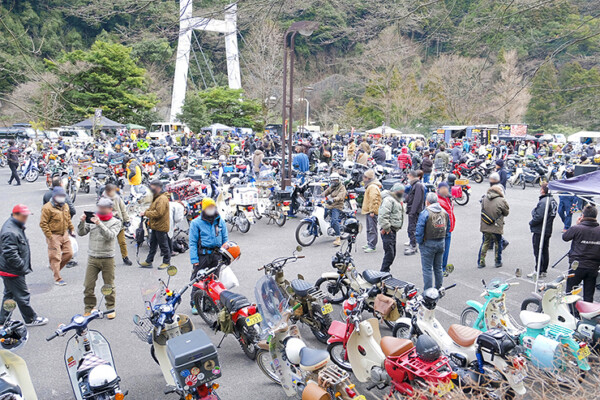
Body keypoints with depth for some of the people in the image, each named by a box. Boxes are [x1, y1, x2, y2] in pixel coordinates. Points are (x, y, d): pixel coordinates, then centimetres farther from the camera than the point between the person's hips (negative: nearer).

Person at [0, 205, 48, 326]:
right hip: (12, 271, -11)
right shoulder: (10, 232, -26)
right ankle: (31, 319, 15)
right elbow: (10, 255, -29)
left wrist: (24, 266, 20)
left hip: (10, 271, 11)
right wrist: (23, 267, -22)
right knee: (23, 296, 2)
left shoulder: (17, 227, 9)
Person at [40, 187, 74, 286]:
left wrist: (71, 229, 17)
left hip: (64, 235, 7)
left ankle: (55, 268, 29)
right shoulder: (47, 208, -14)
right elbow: (43, 223, -15)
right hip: (54, 236, -7)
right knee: (55, 257, -2)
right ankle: (58, 279, 7)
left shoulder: (65, 206, 10)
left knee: (69, 253, 8)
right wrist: (49, 236, -18)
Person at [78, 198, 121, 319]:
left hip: (108, 259, -2)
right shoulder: (92, 219, 7)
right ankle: (89, 308, 19)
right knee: (88, 286, 3)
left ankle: (111, 308, 21)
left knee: (109, 286, 7)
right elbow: (81, 233, 1)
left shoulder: (116, 222, 0)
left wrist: (99, 224, -26)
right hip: (92, 258, 2)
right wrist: (82, 222, -17)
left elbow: (110, 236, -16)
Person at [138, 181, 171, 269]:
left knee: (163, 245, 2)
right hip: (155, 226, 11)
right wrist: (146, 212, 3)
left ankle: (166, 262, 14)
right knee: (153, 244, 15)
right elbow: (152, 208, 23)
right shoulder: (156, 197, 14)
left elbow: (158, 213, -27)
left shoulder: (162, 199, -20)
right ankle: (148, 262, 23)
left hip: (161, 226, -10)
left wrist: (146, 213, -17)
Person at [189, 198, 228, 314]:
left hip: (216, 254, 4)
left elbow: (225, 239, 16)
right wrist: (194, 260, -9)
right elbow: (193, 242, -2)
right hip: (202, 254, -4)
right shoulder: (196, 223, -1)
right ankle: (195, 304, 5)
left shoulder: (220, 221, 10)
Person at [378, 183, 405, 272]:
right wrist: (386, 228, -22)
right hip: (388, 231, -10)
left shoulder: (398, 200, 21)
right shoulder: (388, 200, -14)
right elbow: (383, 216, -23)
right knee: (389, 254, -13)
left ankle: (385, 272, 21)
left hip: (393, 230, 10)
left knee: (392, 254, 13)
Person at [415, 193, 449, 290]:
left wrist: (419, 242, -6)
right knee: (438, 267, 19)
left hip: (428, 243, -6)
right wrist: (442, 238, 16)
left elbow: (419, 230, -19)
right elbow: (448, 228, 11)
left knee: (427, 269, 2)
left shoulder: (425, 213, -17)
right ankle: (439, 289, 27)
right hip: (441, 243, 6)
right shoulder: (444, 212, 4)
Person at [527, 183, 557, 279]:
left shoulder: (543, 202, -23)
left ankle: (539, 272, 4)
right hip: (548, 230, 9)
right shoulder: (553, 200, 8)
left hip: (539, 231, -9)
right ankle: (544, 270, 24)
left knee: (538, 252, -1)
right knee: (545, 251, 16)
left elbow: (539, 217, -27)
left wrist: (531, 223, -8)